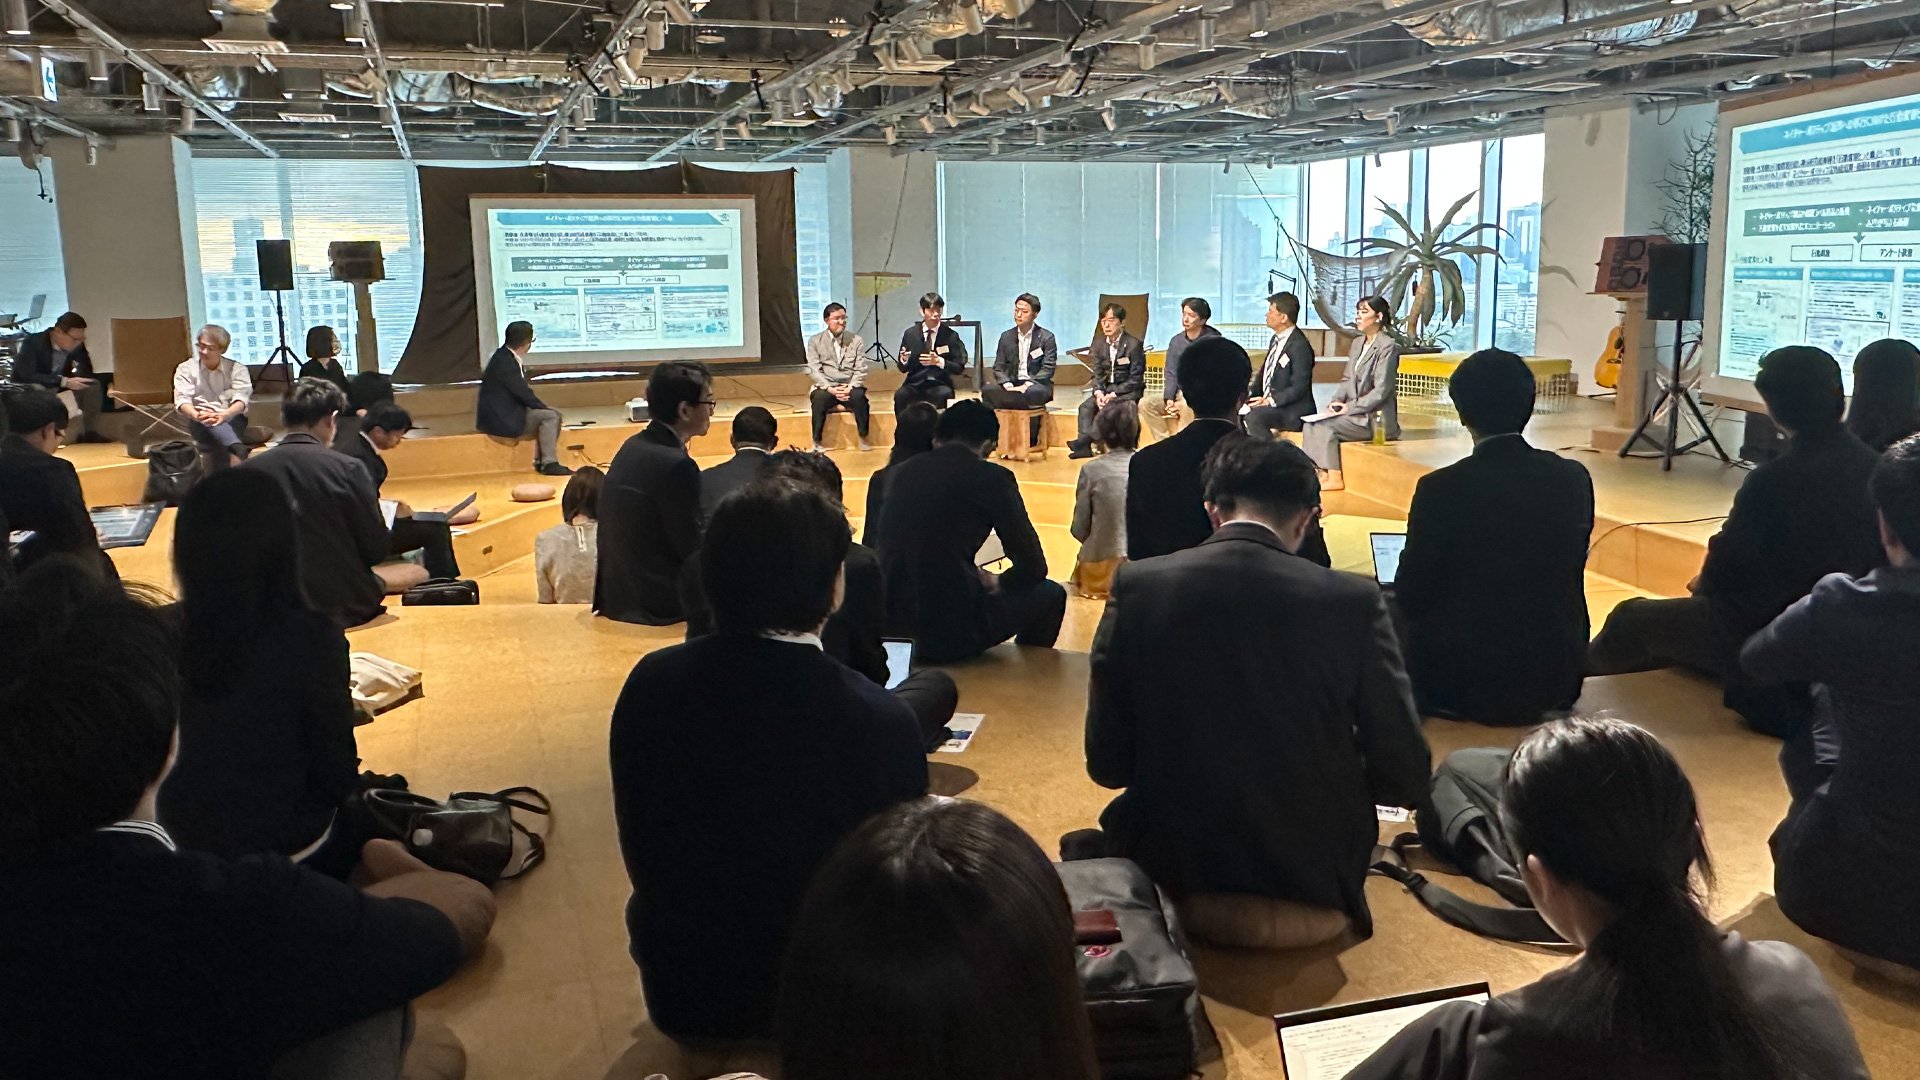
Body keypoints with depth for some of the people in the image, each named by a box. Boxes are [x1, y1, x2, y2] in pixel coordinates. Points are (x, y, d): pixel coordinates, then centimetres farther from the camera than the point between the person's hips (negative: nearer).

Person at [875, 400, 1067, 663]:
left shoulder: (900, 472, 9)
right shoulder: (992, 477, -6)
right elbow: (1033, 565, -2)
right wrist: (997, 583, 19)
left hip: (892, 624, 6)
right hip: (952, 631, -6)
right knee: (1049, 593, 20)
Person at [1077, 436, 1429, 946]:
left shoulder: (1138, 586, -9)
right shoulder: (1354, 602, -11)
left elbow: (1106, 763, -3)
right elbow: (1405, 778, -5)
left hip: (1172, 884, 0)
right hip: (1312, 895, 1)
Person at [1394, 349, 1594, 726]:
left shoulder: (1440, 489, -17)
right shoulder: (1574, 479, -4)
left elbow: (1410, 598, -9)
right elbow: (1570, 577, 9)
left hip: (1466, 684, -4)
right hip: (1556, 681, 5)